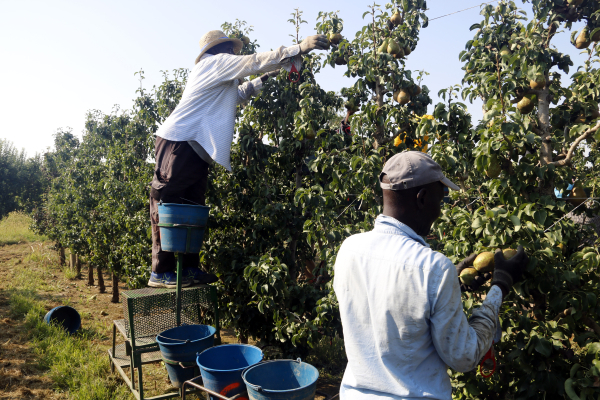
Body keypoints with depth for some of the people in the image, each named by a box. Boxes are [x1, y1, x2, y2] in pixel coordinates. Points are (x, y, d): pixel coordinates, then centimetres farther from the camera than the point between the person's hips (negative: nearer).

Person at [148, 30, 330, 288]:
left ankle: (189, 268, 12)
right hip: (180, 143, -10)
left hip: (194, 148, 10)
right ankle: (160, 272, -4)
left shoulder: (219, 79, 27)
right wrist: (300, 48, -7)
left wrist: (264, 79, 32)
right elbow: (255, 62, -7)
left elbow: (237, 95, 41)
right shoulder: (217, 62, 0)